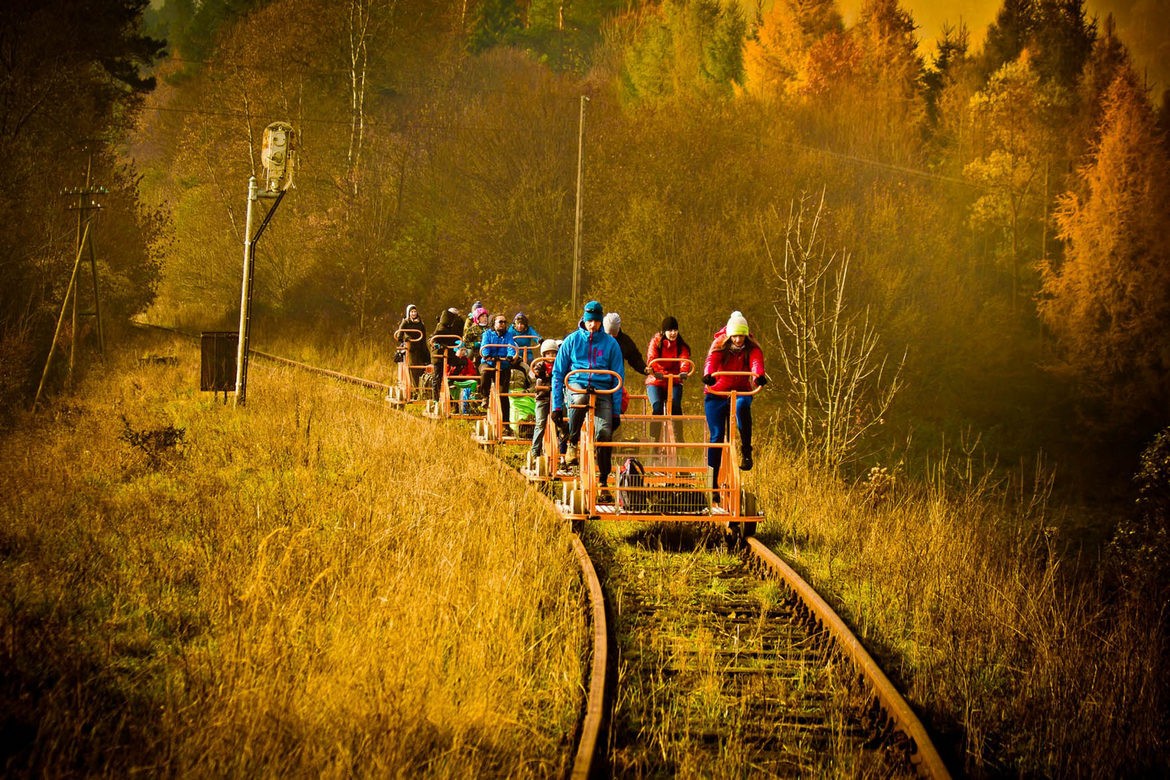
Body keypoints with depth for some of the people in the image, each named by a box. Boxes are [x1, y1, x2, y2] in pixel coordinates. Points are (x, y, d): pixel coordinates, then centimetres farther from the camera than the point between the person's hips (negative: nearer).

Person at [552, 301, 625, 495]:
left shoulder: (610, 343, 7)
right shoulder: (572, 340, 6)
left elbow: (618, 378, 10)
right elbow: (558, 373, 8)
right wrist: (557, 405, 1)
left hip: (602, 391, 1)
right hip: (577, 386, -1)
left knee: (605, 433, -19)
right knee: (579, 401, -39)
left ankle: (603, 481, -5)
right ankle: (573, 443, -16)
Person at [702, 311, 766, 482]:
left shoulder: (752, 348, -8)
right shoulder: (719, 346, -8)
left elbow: (756, 361, -29)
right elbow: (711, 360, -28)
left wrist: (759, 375, -53)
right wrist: (708, 375, -51)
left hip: (740, 391, 0)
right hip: (716, 393, 0)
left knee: (742, 405, -37)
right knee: (717, 436, -2)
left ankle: (746, 451, -32)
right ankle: (712, 480, 8)